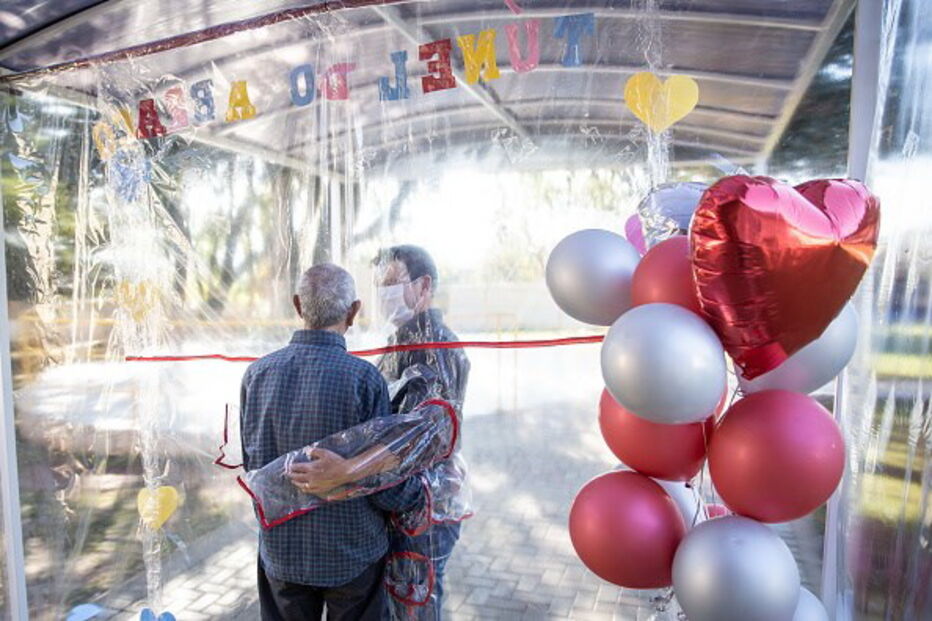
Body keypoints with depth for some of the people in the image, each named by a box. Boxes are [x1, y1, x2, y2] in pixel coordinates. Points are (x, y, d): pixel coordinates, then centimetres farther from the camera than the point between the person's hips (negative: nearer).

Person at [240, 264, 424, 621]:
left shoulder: (257, 374, -9)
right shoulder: (363, 378, -23)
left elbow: (251, 464, 3)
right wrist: (428, 489, 2)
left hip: (280, 551, 4)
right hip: (351, 554, -3)